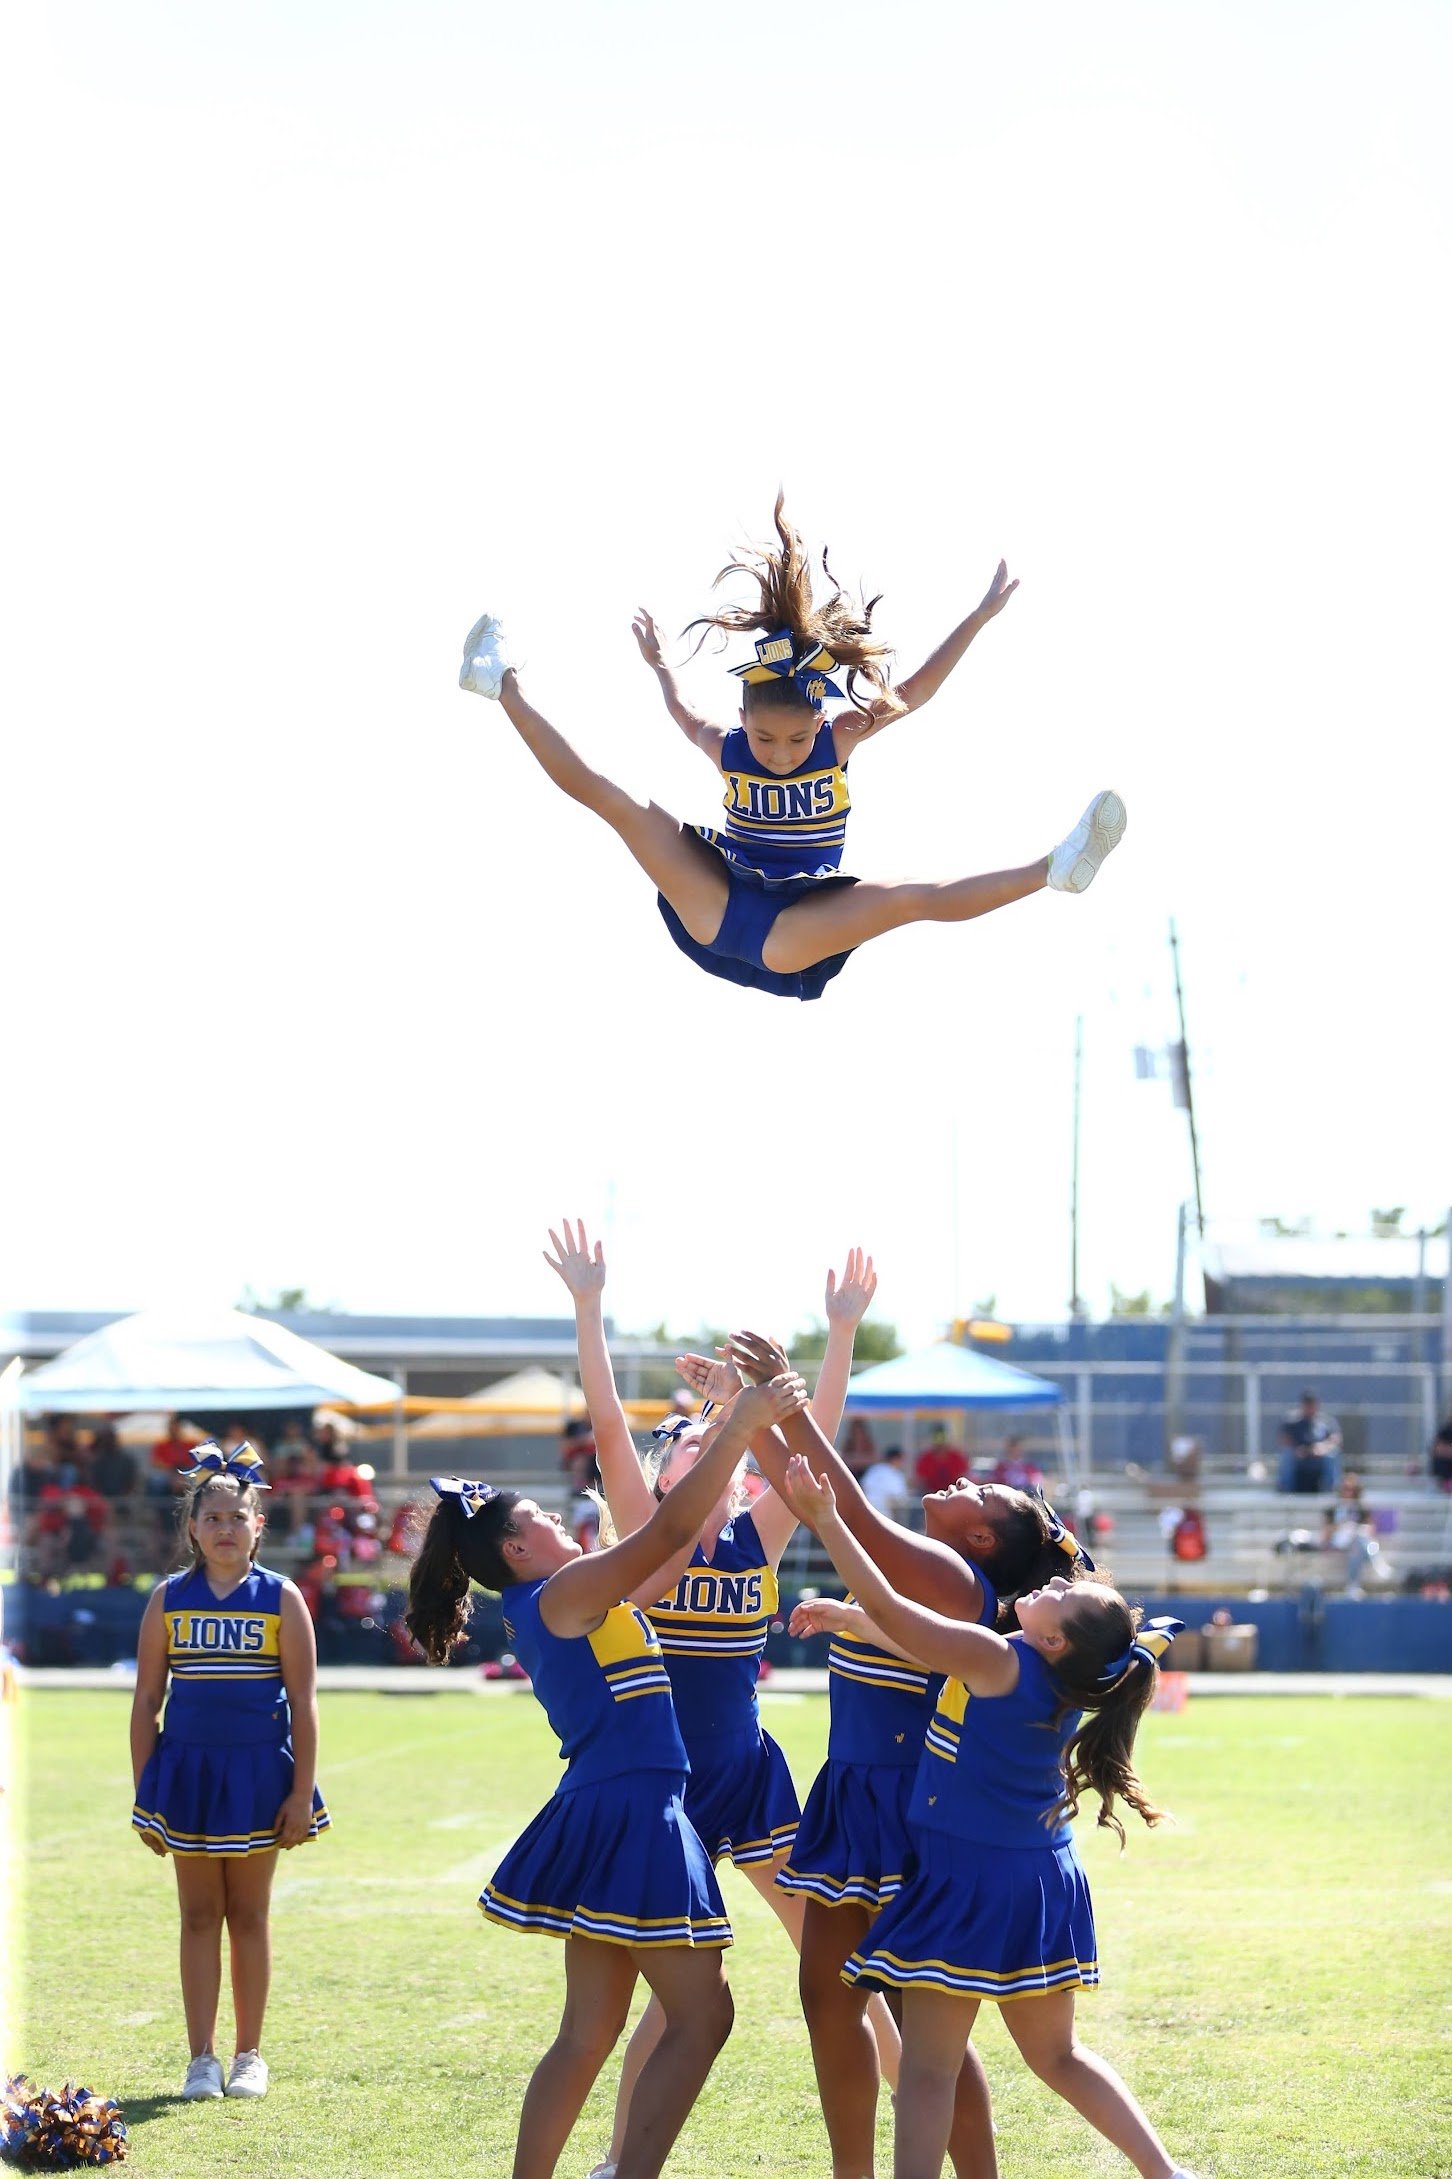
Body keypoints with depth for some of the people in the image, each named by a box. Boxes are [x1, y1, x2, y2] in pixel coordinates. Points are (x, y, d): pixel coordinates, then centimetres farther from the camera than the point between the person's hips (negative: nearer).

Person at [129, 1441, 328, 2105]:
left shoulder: (280, 1599, -2)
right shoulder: (169, 1600, 2)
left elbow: (303, 1703, -2)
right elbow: (145, 1701, 4)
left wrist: (302, 1793, -7)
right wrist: (143, 1795, 1)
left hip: (258, 1773, -1)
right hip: (188, 1770, 1)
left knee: (248, 1913, 6)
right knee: (199, 1914, 5)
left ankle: (249, 2055, 15)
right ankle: (201, 2058, 11)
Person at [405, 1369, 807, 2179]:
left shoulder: (560, 1607, 17)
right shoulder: (562, 1593, -9)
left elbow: (673, 1547, 21)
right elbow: (669, 1529, -17)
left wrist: (727, 1430, 19)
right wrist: (741, 1427, -17)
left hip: (605, 1818, 10)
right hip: (629, 1816, -10)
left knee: (590, 2033, 11)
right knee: (702, 2017, -6)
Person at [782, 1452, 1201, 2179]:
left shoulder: (992, 1660, -18)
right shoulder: (1070, 1681, 4)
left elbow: (888, 1607, -21)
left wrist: (825, 1519, -18)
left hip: (970, 1883, -8)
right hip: (1042, 1881, 8)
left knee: (928, 2069, -3)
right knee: (1057, 2056, 22)